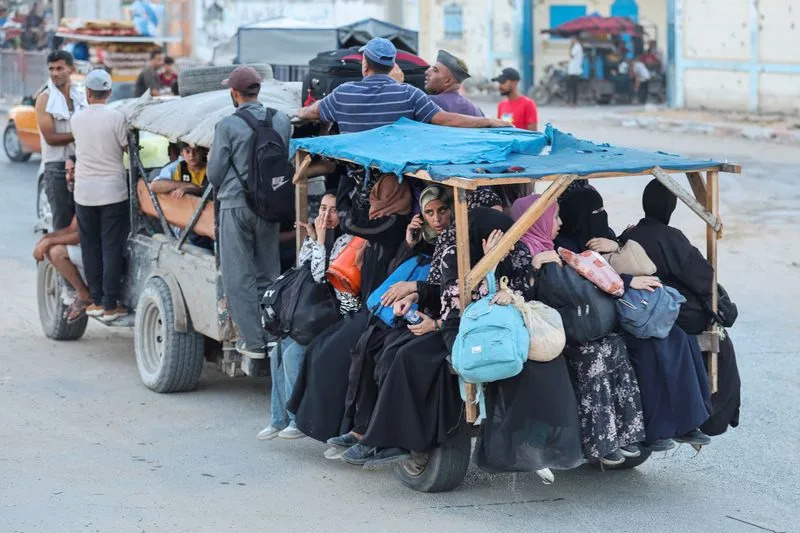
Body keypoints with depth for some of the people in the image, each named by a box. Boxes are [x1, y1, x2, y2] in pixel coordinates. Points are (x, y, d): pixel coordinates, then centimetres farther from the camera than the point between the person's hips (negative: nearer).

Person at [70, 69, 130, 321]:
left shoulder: (77, 119, 2)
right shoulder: (116, 117, -11)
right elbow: (127, 147, -4)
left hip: (84, 191, 3)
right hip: (112, 190, -3)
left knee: (90, 247, 12)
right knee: (112, 248, 0)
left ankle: (96, 300, 15)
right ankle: (110, 304, 0)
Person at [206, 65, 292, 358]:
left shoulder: (228, 126, -12)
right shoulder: (282, 121, 1)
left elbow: (214, 173, -5)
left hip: (236, 205, -4)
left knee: (239, 276, 3)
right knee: (268, 273, 14)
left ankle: (253, 341, 1)